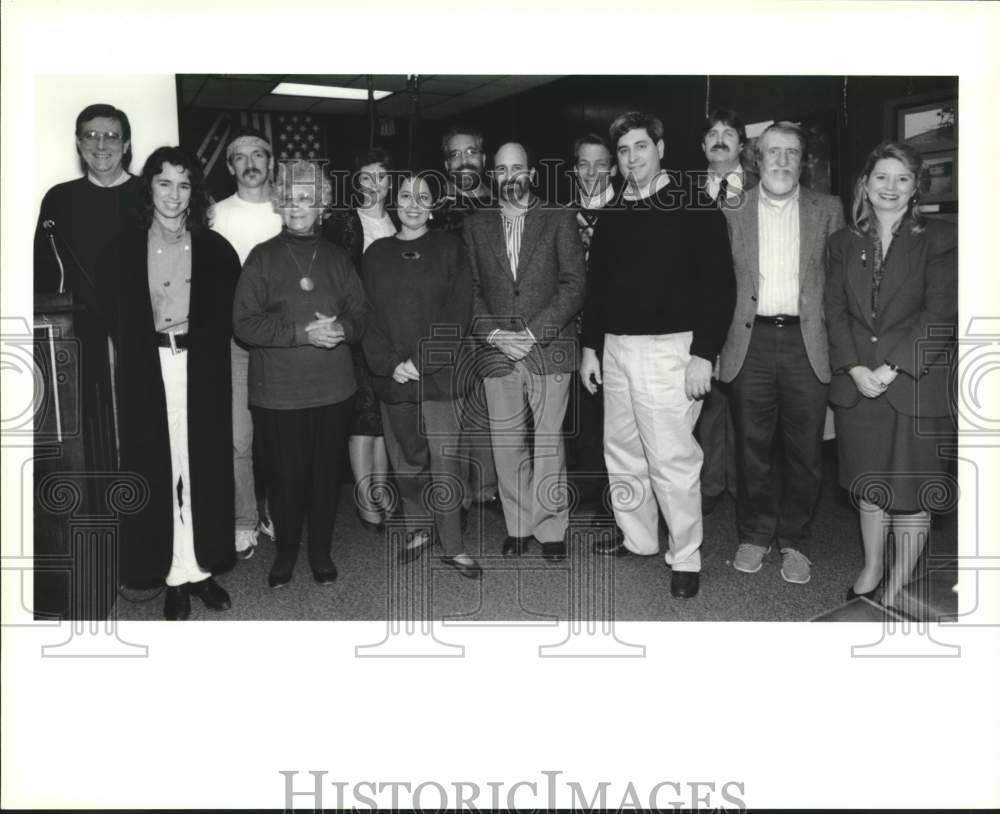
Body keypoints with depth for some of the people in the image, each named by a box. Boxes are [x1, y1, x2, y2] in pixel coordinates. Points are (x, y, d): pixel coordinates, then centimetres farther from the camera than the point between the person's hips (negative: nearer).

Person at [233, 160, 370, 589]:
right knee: (286, 476, 4)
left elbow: (360, 313, 11)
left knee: (327, 473, 8)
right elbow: (244, 323, -7)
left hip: (334, 389, 2)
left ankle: (321, 552, 27)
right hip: (279, 392, -2)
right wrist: (304, 333, -18)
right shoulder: (262, 257, 1)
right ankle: (285, 554, 25)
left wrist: (341, 328, -13)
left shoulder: (337, 257, 11)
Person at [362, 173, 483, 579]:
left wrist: (422, 361, -13)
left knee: (445, 461, -4)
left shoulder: (448, 248, 4)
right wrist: (390, 363, -9)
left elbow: (459, 312, -4)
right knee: (405, 458, 8)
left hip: (440, 373, -2)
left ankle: (452, 546, 6)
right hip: (392, 375, 3)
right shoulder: (377, 253, 11)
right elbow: (370, 316, 6)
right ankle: (419, 530, 26)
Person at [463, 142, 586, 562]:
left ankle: (551, 528, 10)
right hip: (497, 351, 2)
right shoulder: (475, 226, 12)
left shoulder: (559, 220, 5)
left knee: (548, 441, 0)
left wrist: (533, 332, -11)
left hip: (549, 349, -2)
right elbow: (470, 289, 8)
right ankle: (518, 526, 16)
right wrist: (493, 332, -7)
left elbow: (574, 284, -2)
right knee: (506, 445, 4)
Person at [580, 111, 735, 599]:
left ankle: (685, 559, 9)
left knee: (672, 460, -6)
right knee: (622, 455, 13)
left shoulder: (693, 206, -5)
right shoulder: (611, 215, 12)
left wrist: (703, 355, -16)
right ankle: (638, 542, 28)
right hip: (615, 348, 6)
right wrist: (590, 346, 13)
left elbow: (719, 284, -10)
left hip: (669, 348, -6)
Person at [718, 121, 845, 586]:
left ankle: (794, 541, 20)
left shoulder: (827, 209, 8)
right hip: (750, 341, 0)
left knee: (804, 451, 5)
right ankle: (754, 535, 23)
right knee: (751, 446, 8)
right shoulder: (731, 209, 7)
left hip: (807, 342, 0)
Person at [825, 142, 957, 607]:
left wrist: (892, 368, -16)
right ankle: (871, 568, 30)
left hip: (915, 385, -3)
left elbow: (941, 315, -9)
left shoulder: (938, 239, -1)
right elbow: (835, 311, 4)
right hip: (857, 384, 3)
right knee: (869, 485, 13)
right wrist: (855, 369, -10)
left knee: (911, 492, 3)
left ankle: (899, 587, 17)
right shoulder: (844, 243, 10)